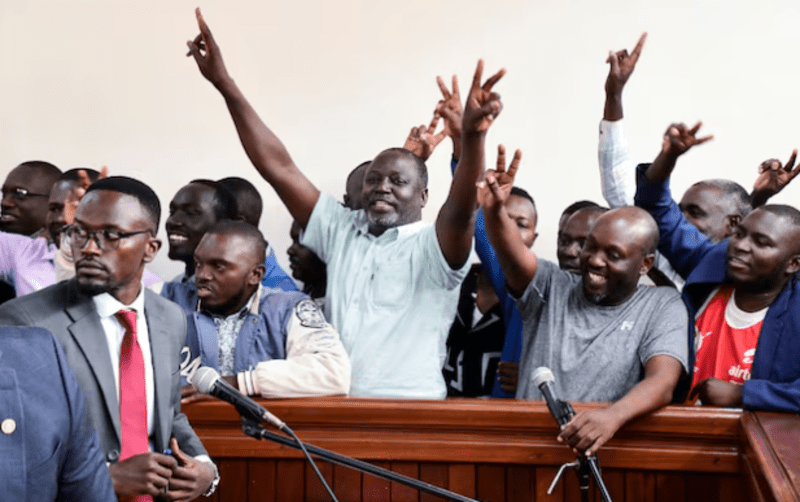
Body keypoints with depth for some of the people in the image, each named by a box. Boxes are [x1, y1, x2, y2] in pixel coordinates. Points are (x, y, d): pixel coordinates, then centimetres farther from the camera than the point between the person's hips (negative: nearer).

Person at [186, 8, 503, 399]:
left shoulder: (434, 247, 2)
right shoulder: (342, 232, 14)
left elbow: (461, 209, -18)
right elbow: (278, 167, 9)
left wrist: (472, 135, -36)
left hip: (412, 412, -4)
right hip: (334, 409, 4)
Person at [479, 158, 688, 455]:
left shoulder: (663, 306, 6)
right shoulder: (553, 288, 11)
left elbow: (662, 382, -9)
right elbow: (514, 256, -9)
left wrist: (613, 416, -29)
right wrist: (494, 210, -29)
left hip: (607, 451, -2)